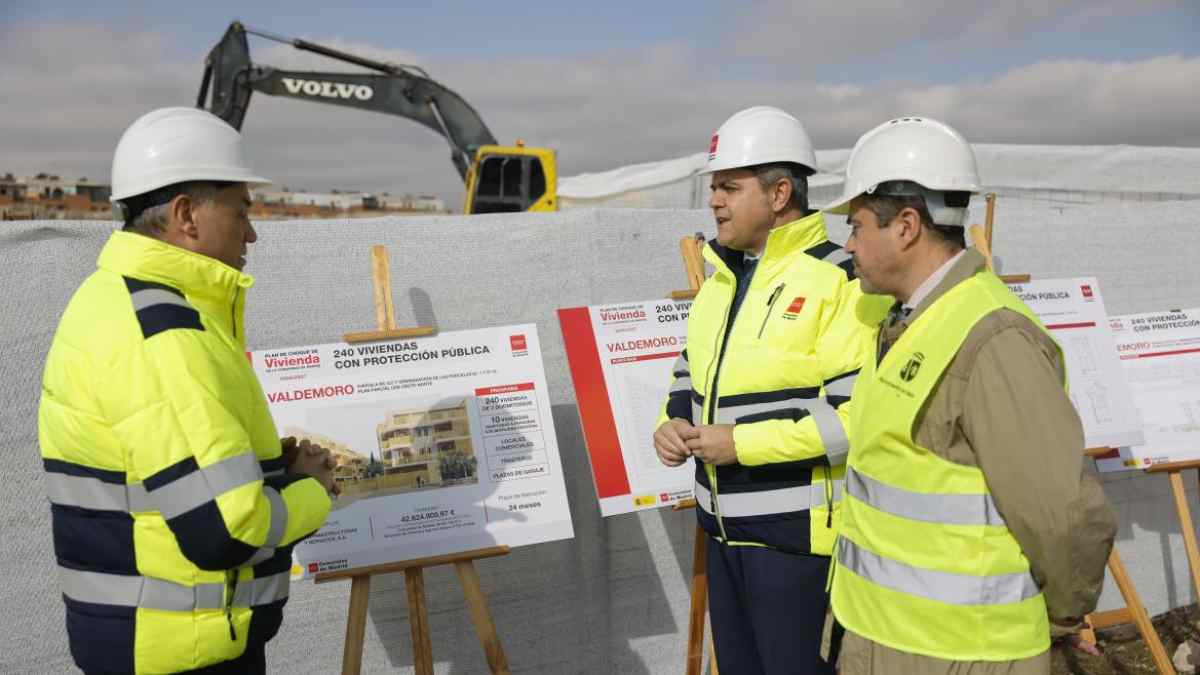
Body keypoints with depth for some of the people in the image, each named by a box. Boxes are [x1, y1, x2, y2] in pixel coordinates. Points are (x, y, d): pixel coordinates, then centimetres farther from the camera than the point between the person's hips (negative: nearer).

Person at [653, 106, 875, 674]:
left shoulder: (836, 280, -15)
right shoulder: (721, 279, 11)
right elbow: (693, 373, 22)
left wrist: (744, 443, -21)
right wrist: (673, 422, 0)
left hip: (796, 533, -8)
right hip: (723, 526, 8)